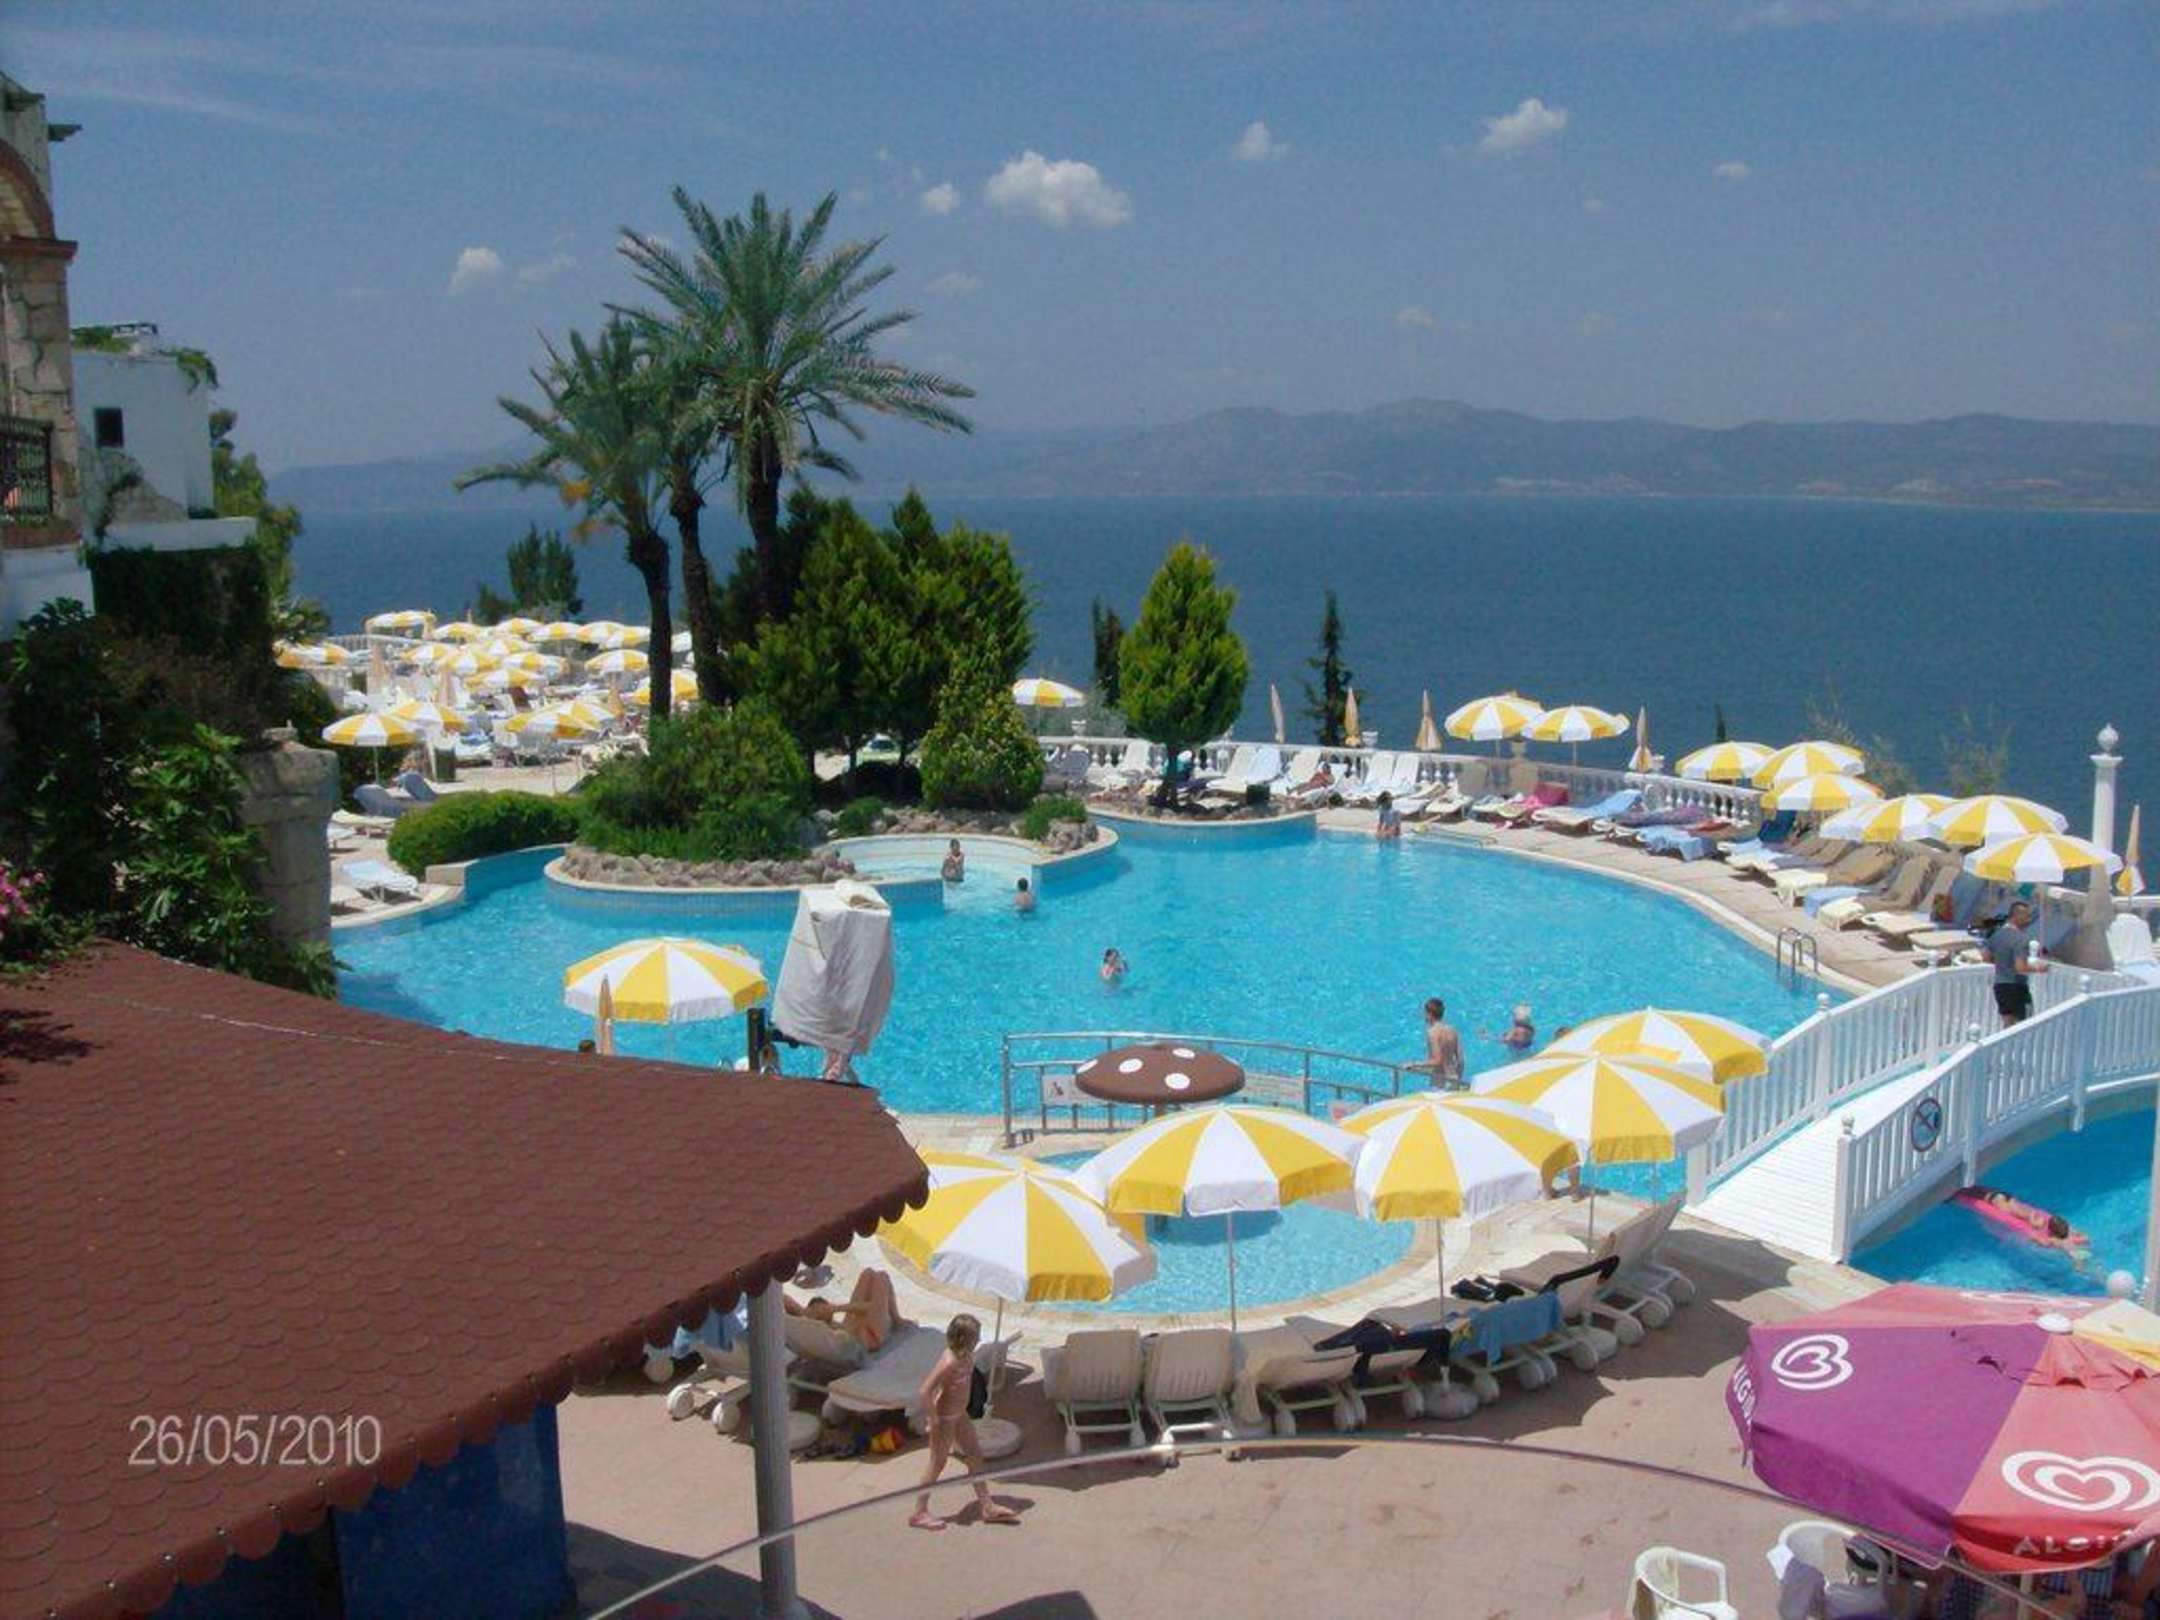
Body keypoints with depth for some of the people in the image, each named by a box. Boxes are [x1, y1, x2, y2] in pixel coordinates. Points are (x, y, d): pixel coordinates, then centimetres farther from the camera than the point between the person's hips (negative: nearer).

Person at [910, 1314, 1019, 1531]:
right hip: (945, 1417, -9)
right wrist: (934, 1422, -24)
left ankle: (988, 1507, 27)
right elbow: (924, 1392, -33)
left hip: (959, 1414, 9)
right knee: (938, 1462, 6)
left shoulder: (966, 1355, -5)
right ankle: (919, 1512, 22)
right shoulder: (949, 1362, -32)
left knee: (975, 1455, 15)